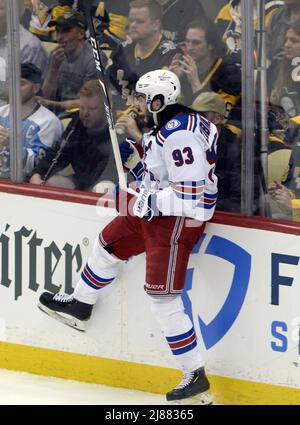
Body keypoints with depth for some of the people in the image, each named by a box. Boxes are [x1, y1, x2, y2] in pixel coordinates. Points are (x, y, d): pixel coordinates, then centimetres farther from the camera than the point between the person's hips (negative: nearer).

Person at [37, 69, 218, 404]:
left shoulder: (181, 136, -27)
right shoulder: (171, 124, 5)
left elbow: (189, 194, -30)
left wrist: (144, 203, -23)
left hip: (179, 220, -11)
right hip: (158, 211, 11)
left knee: (163, 298, -11)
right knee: (108, 244, 25)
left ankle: (195, 377, -6)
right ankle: (79, 305, 48)